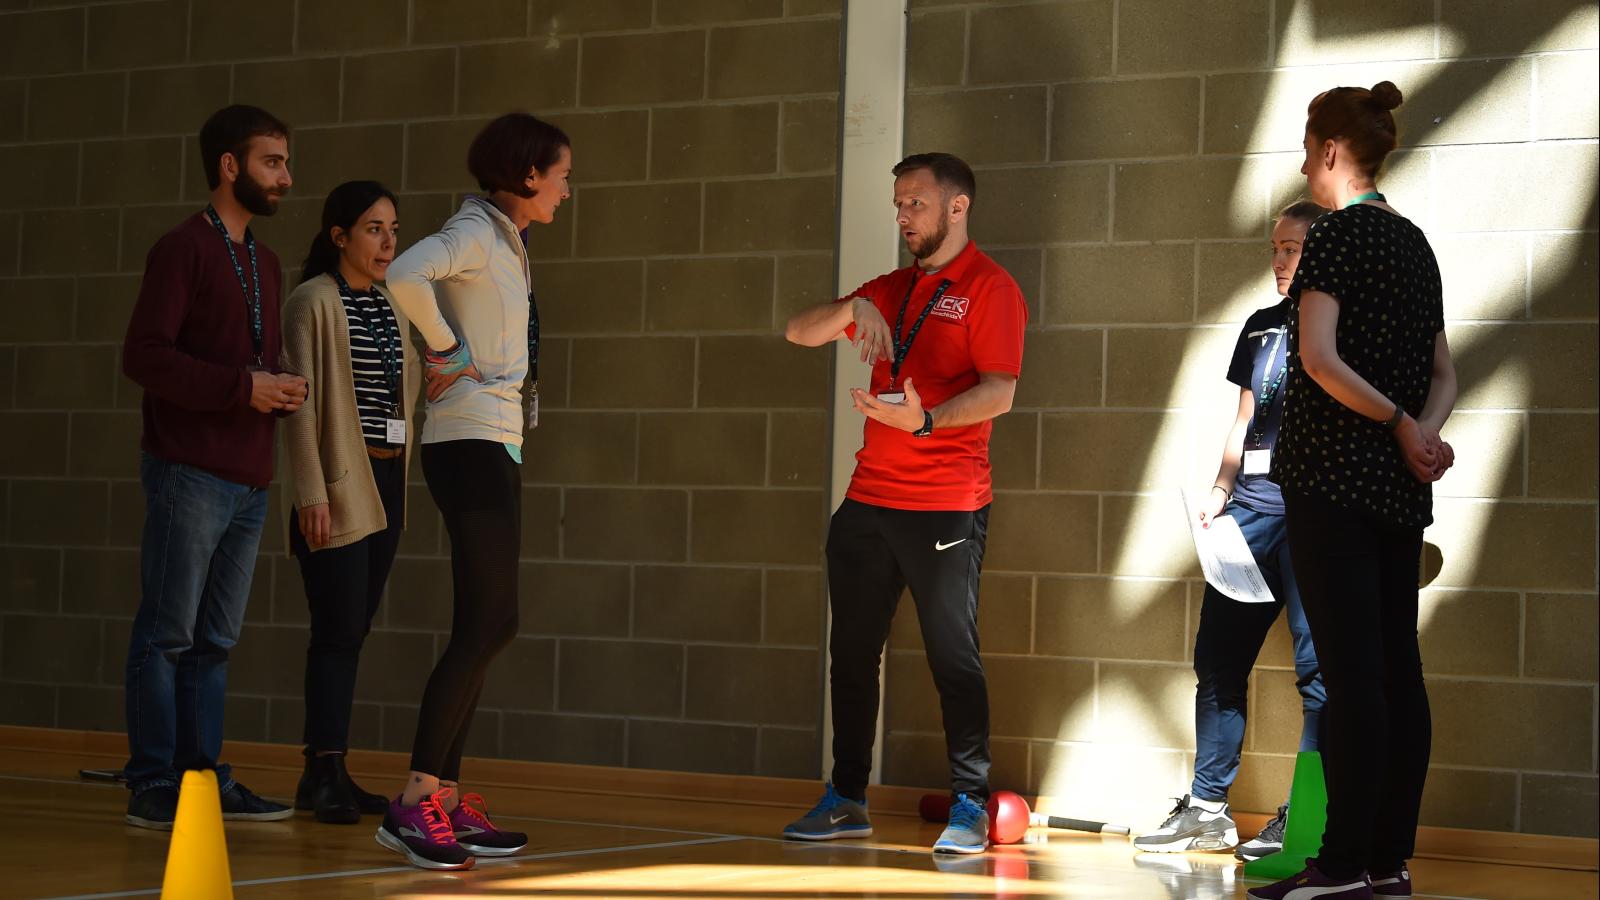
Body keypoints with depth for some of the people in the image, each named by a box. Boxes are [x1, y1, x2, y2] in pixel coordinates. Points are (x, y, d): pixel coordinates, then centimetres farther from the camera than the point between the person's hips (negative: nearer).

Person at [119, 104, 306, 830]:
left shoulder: (265, 264, 20)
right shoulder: (183, 249, -5)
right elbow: (143, 355, -13)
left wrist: (284, 391, 3)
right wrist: (243, 387, -17)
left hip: (248, 480, 8)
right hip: (189, 472, -8)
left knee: (214, 640, 10)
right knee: (167, 633, -4)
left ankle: (203, 777, 14)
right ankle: (152, 786, 0)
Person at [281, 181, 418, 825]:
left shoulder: (395, 308, 15)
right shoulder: (313, 303, -6)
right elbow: (301, 403, -10)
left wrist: (402, 476, 13)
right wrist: (310, 492, -16)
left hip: (387, 482, 7)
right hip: (338, 484, -7)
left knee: (353, 630, 6)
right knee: (340, 628, -11)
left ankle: (327, 772, 9)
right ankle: (324, 770, -9)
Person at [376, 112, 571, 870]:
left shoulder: (503, 241, 18)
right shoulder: (475, 232, -10)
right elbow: (406, 274, -30)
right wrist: (448, 351, -18)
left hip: (495, 444, 10)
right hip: (470, 442, -10)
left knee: (486, 627, 9)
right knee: (486, 624, -13)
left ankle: (446, 800, 12)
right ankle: (414, 803, -13)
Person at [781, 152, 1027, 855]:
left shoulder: (988, 288, -4)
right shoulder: (891, 290, 18)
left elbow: (998, 392, -15)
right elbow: (799, 333, 13)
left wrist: (925, 420, -31)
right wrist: (852, 308, -7)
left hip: (946, 506, -7)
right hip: (869, 500, 7)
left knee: (953, 657, -4)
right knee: (851, 651, 9)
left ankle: (969, 809, 3)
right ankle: (846, 800, 18)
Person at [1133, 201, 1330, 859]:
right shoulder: (1261, 327, 20)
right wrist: (1220, 491, 11)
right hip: (1250, 504, 6)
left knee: (1316, 663, -4)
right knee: (1218, 655, 4)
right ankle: (1207, 808, 10)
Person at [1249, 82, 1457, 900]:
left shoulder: (1337, 233, -9)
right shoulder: (1415, 242, 15)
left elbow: (1318, 356, -19)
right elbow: (1443, 375, 14)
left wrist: (1401, 425, -11)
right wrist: (1422, 431, -4)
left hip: (1333, 476, -8)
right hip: (1399, 490, 8)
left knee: (1348, 666, -9)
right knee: (1396, 665, 7)